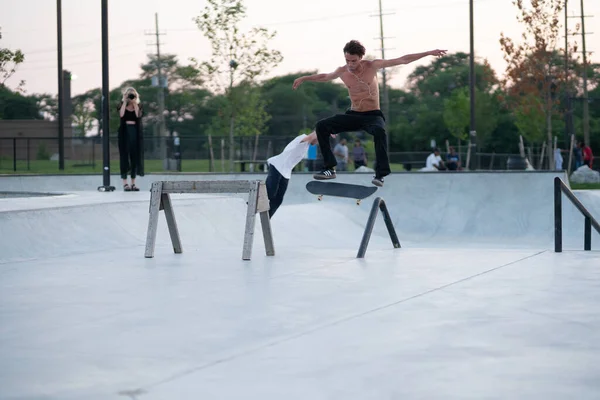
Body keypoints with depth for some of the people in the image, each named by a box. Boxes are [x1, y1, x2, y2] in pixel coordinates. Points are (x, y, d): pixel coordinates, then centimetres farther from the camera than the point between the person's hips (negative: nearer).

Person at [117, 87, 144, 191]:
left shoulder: (138, 105, 10)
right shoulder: (122, 104, 7)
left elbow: (138, 115, -10)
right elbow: (121, 114, -14)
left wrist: (135, 102, -7)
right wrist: (125, 101, -9)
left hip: (135, 131, 2)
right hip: (124, 131, -2)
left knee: (135, 156, 2)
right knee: (124, 156, -5)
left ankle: (133, 183, 7)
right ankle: (125, 183, -4)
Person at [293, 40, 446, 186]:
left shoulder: (372, 66, -9)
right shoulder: (342, 72, -1)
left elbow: (403, 60, -7)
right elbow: (324, 77, 23)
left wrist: (428, 53, -8)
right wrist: (304, 78, 32)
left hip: (373, 116, -4)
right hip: (353, 115, 4)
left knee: (379, 131, -40)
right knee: (321, 126, -15)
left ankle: (380, 174, -36)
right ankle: (329, 168, -12)